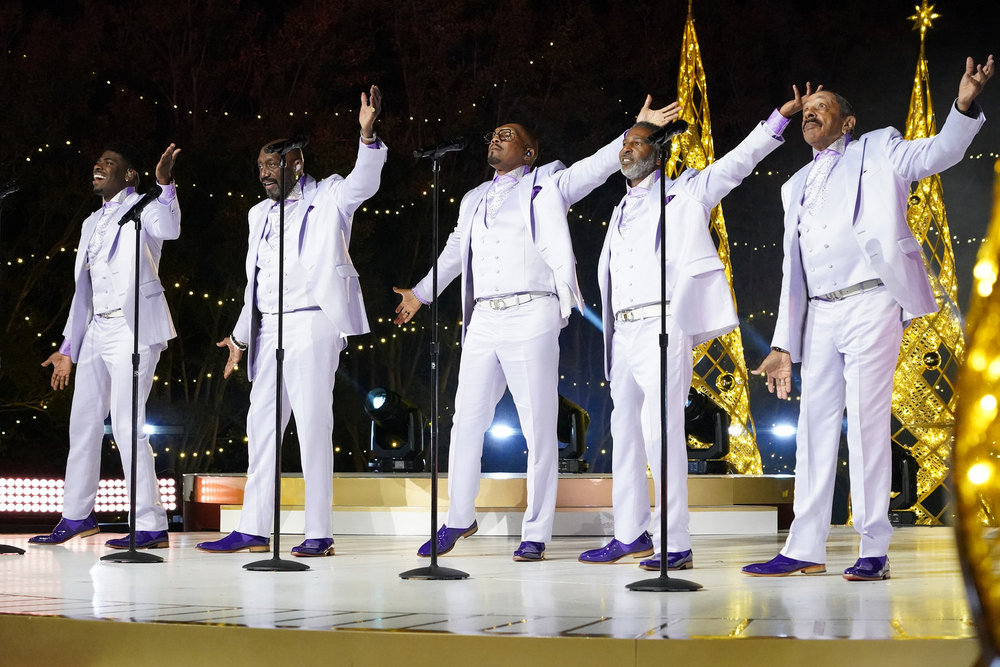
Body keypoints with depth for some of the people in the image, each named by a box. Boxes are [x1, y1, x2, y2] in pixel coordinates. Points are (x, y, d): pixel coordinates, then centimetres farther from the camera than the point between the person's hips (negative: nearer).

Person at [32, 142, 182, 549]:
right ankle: (76, 518, 25)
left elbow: (169, 229, -27)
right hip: (97, 331, 8)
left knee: (126, 425, -13)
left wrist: (165, 184, -40)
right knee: (83, 423, 12)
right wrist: (68, 347, 20)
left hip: (132, 328, -8)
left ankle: (150, 526, -9)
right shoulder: (92, 224, 21)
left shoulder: (143, 209, -2)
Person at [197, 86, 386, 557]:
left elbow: (363, 182, -19)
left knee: (312, 425, -9)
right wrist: (241, 336, 23)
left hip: (312, 323, -7)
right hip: (268, 327, 7)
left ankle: (318, 534, -6)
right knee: (261, 424, 7)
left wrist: (368, 136, -36)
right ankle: (253, 531, 11)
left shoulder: (328, 199, 1)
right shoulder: (260, 214, 20)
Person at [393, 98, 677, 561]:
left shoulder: (545, 185, 8)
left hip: (531, 316, -5)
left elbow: (595, 167, -1)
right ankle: (458, 519, 21)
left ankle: (536, 533, 1)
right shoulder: (473, 201, 24)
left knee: (538, 427, -4)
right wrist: (420, 294, 43)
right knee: (467, 421, 7)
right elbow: (454, 252, 36)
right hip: (483, 320, 5)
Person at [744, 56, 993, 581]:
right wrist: (783, 345, 13)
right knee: (815, 425, 4)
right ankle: (804, 549, 7)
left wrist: (964, 107, -26)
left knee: (867, 423, -7)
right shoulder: (796, 186, 22)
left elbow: (939, 152, -6)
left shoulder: (877, 152, 9)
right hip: (820, 316, 5)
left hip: (870, 306, -5)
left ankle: (874, 551, -4)